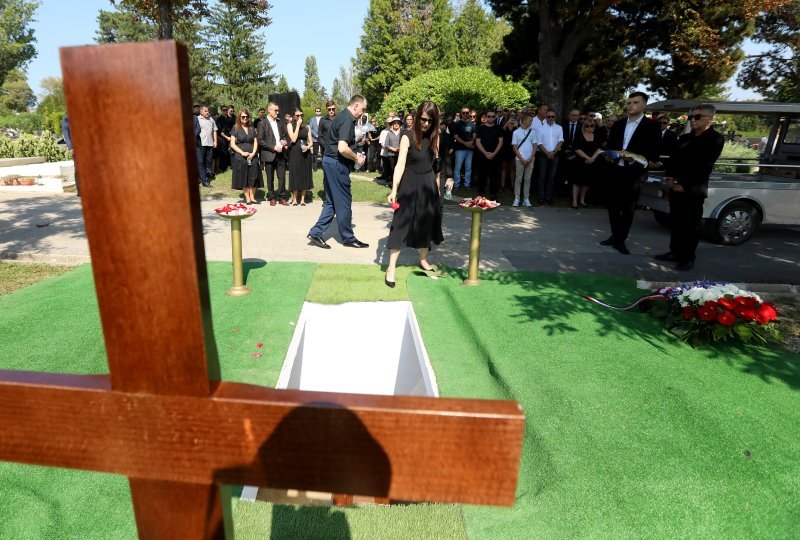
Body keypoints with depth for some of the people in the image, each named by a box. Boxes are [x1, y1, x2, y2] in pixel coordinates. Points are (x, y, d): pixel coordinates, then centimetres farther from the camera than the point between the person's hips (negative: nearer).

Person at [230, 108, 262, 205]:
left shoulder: (252, 128, 13)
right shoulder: (235, 128, 2)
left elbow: (255, 142, 9)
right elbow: (232, 144, -2)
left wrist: (253, 153, -8)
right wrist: (242, 152, -14)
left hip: (252, 156, 3)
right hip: (240, 157, -3)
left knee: (253, 177, 0)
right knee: (244, 177, -1)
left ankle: (252, 197, 8)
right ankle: (247, 198, 4)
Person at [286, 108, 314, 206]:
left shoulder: (307, 127, 10)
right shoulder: (290, 125, 1)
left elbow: (311, 142, 9)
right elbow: (293, 139, -12)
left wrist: (308, 147, -13)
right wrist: (298, 125, -10)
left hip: (305, 153, 3)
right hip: (295, 153, -3)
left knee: (305, 175, 5)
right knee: (295, 174, 0)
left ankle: (302, 198, 14)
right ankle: (294, 198, 10)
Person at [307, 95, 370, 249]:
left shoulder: (342, 116, 14)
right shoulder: (348, 120, -17)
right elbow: (342, 148, -27)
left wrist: (354, 155, 16)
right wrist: (357, 158, -11)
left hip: (330, 161, 10)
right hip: (337, 163, -10)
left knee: (332, 201, 14)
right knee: (344, 201, 2)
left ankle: (316, 233, 13)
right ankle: (348, 238, 14)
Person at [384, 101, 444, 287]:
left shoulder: (434, 137, 2)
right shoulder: (408, 137, -13)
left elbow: (436, 163, 7)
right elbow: (400, 164, -19)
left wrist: (437, 186, 8)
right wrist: (394, 190, -27)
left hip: (428, 185, 5)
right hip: (409, 185, -5)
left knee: (427, 223, 14)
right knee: (401, 224, -4)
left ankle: (423, 260, 34)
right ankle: (391, 267, 3)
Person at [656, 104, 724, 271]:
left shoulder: (715, 139, -5)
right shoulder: (684, 138, 16)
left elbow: (704, 166, -12)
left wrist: (684, 185, -16)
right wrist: (670, 178, -3)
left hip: (694, 189, -6)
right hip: (676, 186, 6)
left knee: (691, 224, -1)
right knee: (675, 221, 11)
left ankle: (688, 258, 5)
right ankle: (675, 252, 21)